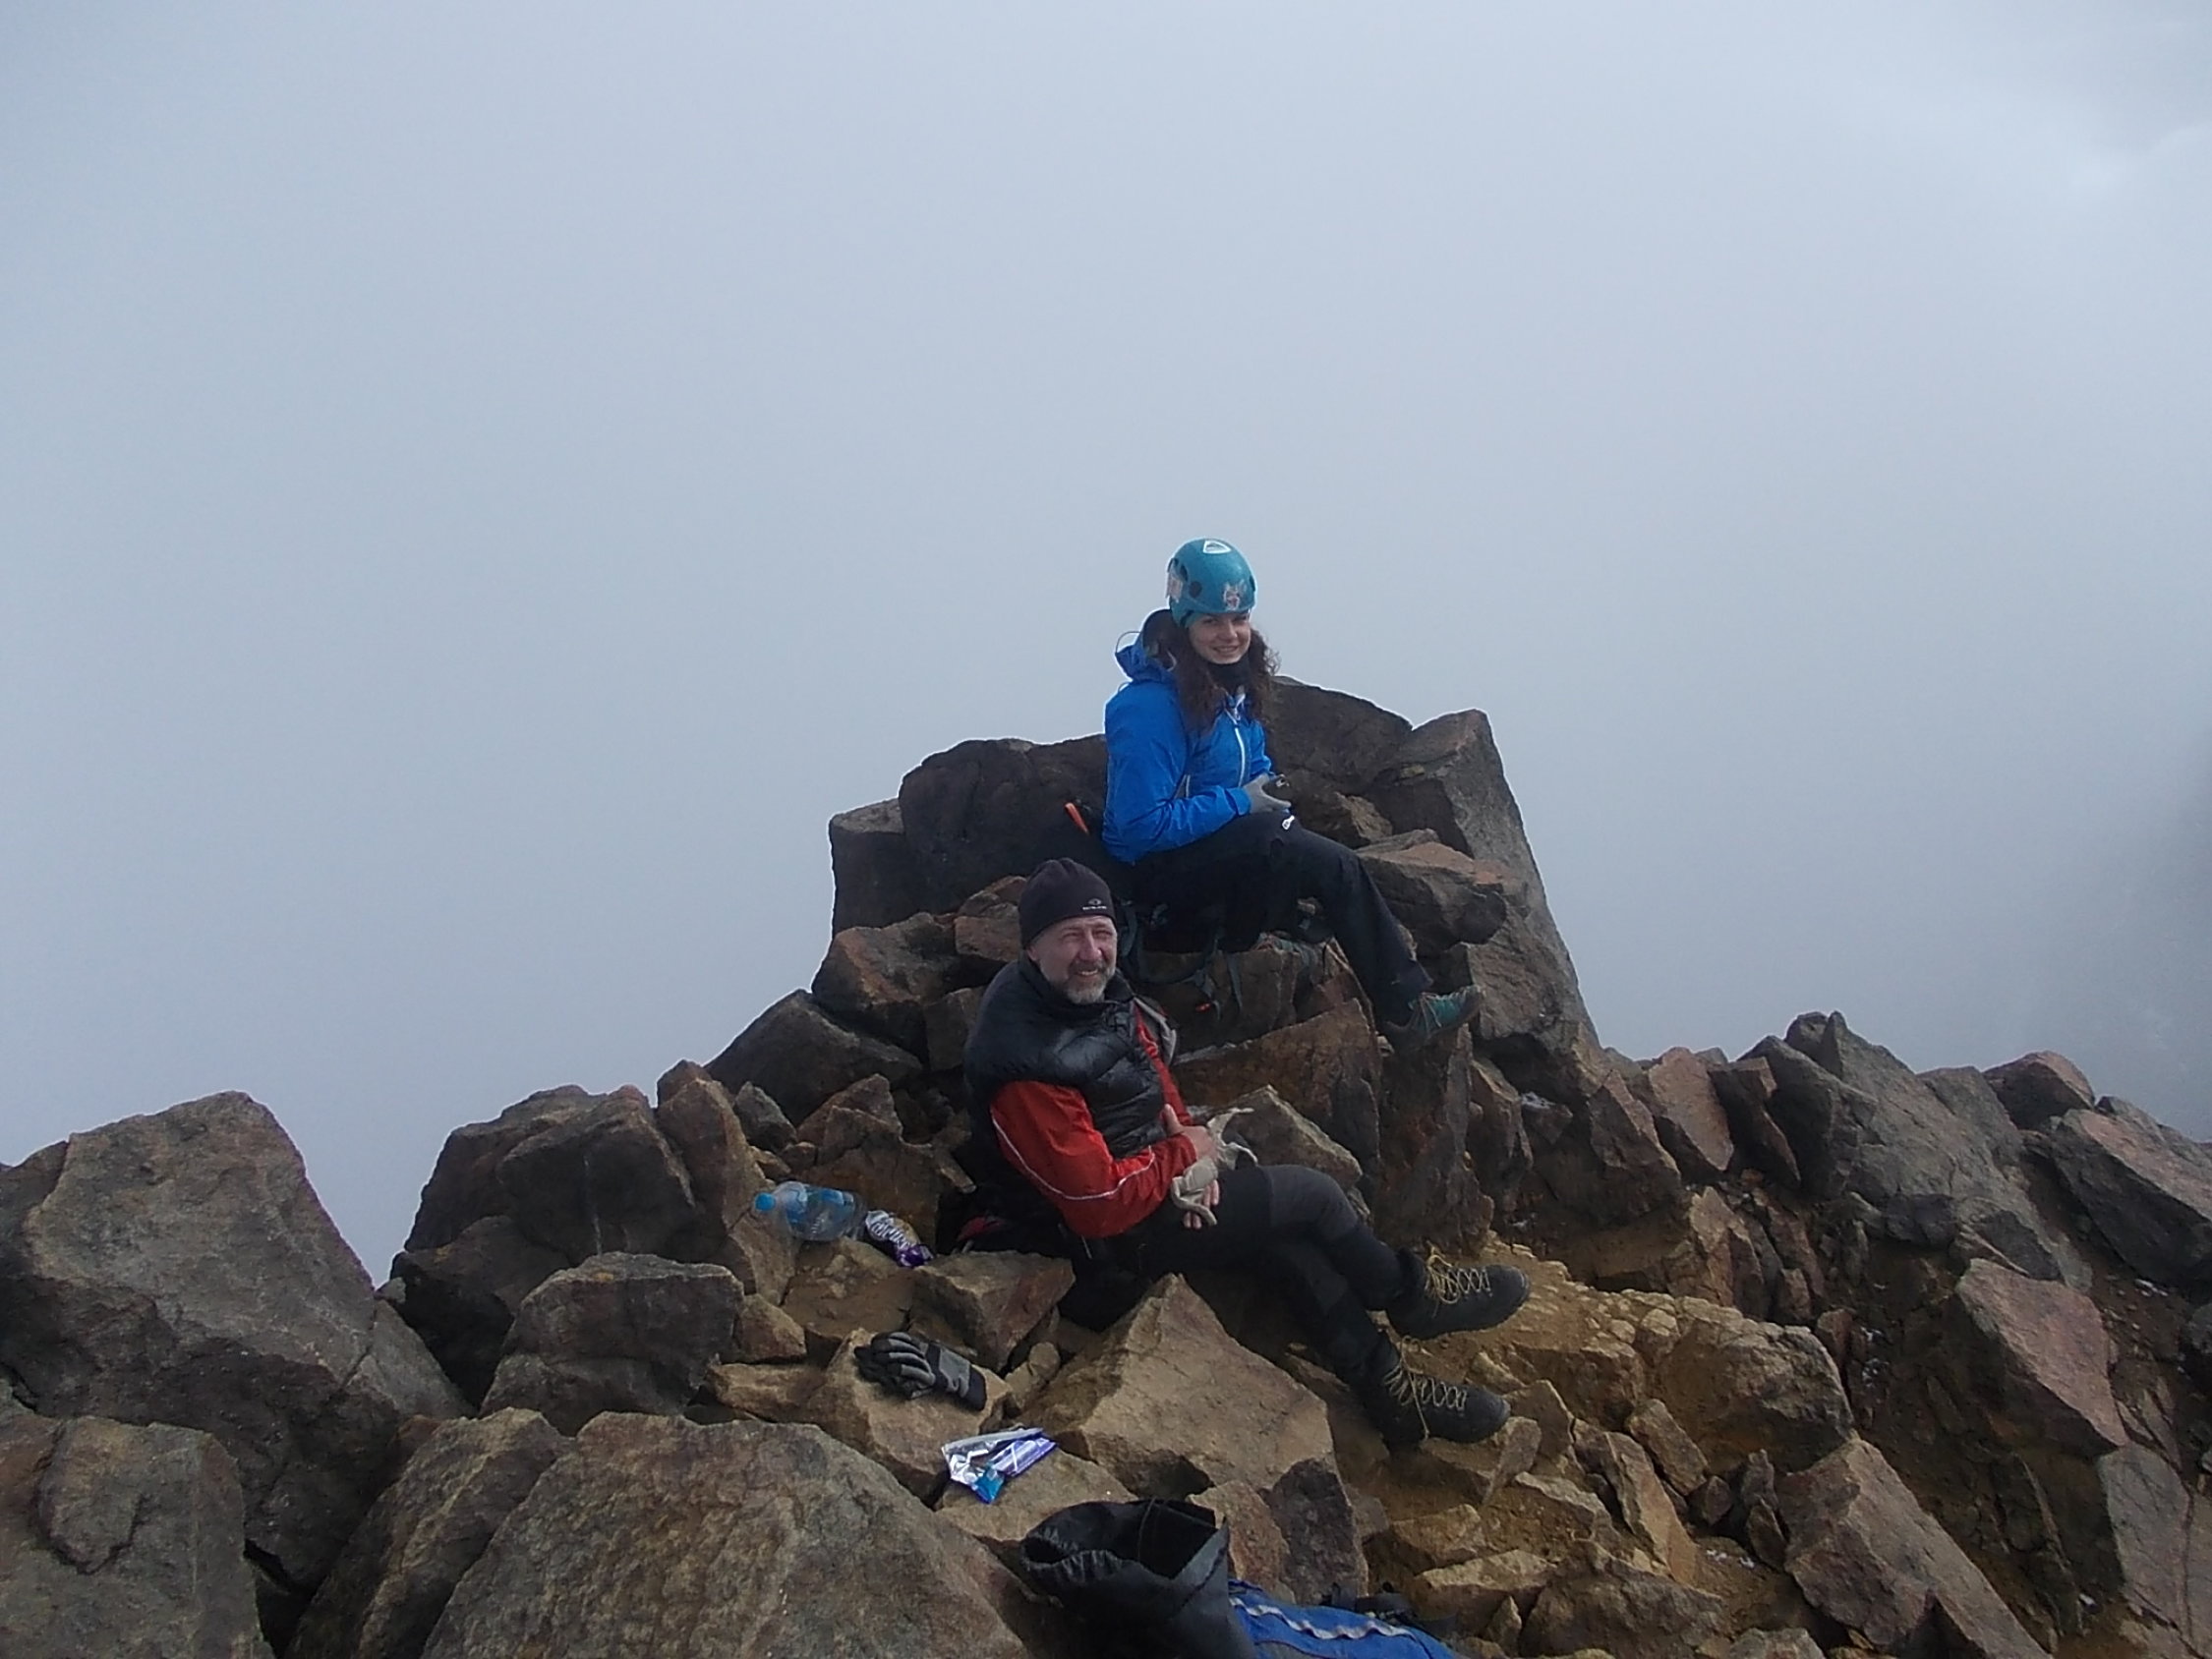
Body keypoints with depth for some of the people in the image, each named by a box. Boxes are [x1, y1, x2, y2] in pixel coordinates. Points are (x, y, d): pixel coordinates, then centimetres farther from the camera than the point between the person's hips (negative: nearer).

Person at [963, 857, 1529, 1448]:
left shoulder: (1098, 991, -7)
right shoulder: (1027, 1072, -35)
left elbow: (1153, 1072, 10)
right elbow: (1100, 1204, -30)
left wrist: (1186, 1144, -8)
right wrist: (1183, 1154, -15)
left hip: (1159, 1171, 8)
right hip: (1117, 1231, -8)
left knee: (1292, 1243, 3)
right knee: (1312, 1194, -2)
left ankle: (1391, 1388, 15)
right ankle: (1412, 1297, 23)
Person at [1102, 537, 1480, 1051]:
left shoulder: (1236, 683, 6)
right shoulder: (1150, 707, -24)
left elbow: (1257, 771, 22)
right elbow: (1142, 826, -27)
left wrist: (1269, 792, -4)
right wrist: (1240, 803, -19)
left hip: (1221, 843, 9)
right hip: (1156, 877, -9)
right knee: (1333, 866, -27)